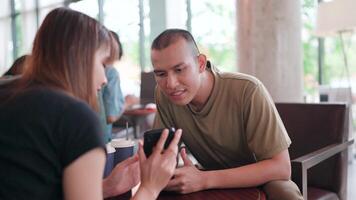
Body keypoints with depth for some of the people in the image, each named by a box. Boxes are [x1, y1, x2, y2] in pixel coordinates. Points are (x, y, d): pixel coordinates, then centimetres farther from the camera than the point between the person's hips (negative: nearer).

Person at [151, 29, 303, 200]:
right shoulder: (164, 93, -14)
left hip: (262, 179, -2)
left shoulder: (247, 90, -27)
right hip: (209, 183, 3)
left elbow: (281, 168, -28)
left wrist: (203, 180, -35)